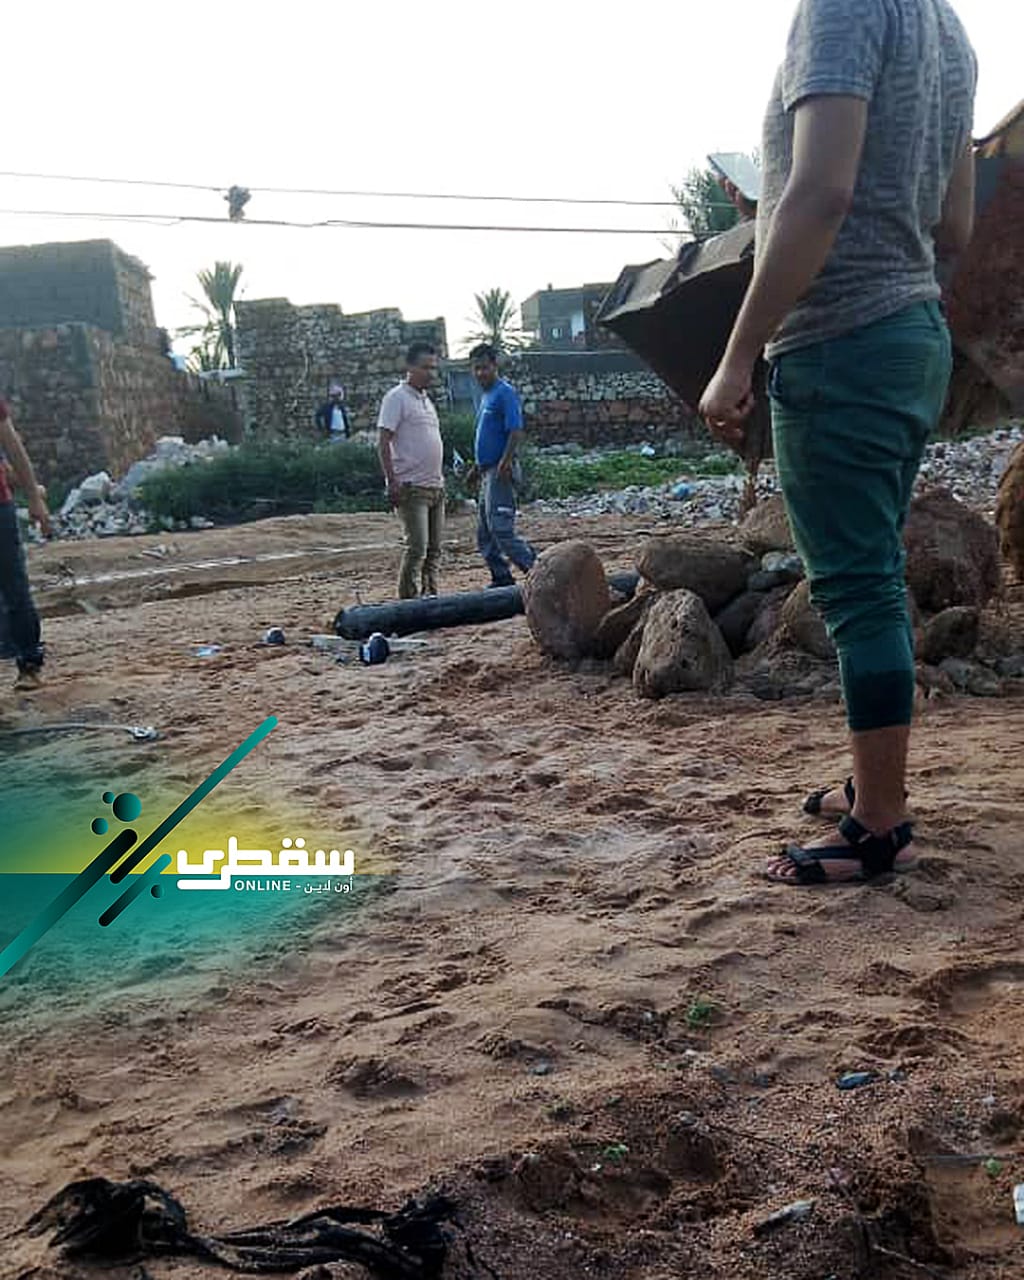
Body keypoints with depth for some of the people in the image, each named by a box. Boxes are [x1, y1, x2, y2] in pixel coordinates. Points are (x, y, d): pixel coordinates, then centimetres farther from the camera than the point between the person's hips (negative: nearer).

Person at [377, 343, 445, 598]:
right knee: (418, 547, -12)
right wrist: (392, 482, -21)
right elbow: (383, 443, -13)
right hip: (412, 488, -9)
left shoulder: (426, 399, 19)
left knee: (434, 549, 10)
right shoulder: (397, 398, -7)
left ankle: (430, 596, 18)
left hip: (435, 486, 9)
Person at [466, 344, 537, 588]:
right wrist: (477, 467, 25)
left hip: (500, 472, -10)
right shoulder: (485, 396, 19)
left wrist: (504, 464, -27)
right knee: (484, 534, 10)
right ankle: (501, 578, 16)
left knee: (500, 528, -14)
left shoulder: (505, 393, -10)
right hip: (488, 472, 10)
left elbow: (516, 432, -19)